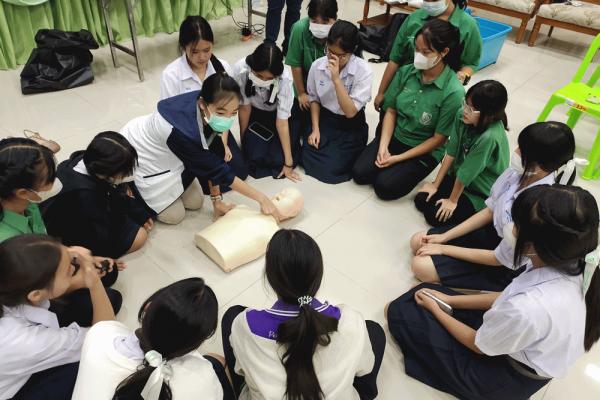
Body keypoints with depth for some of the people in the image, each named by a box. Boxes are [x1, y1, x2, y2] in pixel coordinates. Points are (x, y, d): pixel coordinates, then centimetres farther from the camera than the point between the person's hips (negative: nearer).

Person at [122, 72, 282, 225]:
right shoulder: (184, 130, -42)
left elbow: (212, 163, -12)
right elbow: (218, 170, -29)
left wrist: (217, 200, -7)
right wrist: (262, 198, -24)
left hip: (166, 154, 6)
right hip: (138, 156, -6)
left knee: (195, 203, 9)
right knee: (174, 215, 3)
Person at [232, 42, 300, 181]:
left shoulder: (285, 78, -33)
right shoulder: (240, 70, -30)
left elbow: (282, 121, -27)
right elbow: (244, 108, -16)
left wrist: (289, 163, -25)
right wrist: (243, 140, -6)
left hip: (277, 113, -1)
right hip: (255, 112, 1)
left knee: (278, 159, -16)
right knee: (255, 157, -17)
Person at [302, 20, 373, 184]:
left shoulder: (364, 70, -22)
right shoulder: (317, 65, -12)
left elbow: (350, 112, -24)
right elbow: (314, 98, 5)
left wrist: (336, 79, -32)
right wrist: (315, 129, -5)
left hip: (351, 125, -3)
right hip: (324, 118, 3)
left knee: (332, 167, -18)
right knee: (308, 158, -16)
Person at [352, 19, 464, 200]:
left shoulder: (453, 92, -23)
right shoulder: (406, 72, -10)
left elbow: (439, 138, -16)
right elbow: (391, 111, -2)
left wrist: (399, 158, -17)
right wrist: (383, 146, -16)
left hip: (425, 150, -4)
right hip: (394, 136, 4)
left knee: (384, 187, -17)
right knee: (359, 173, -11)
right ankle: (389, 168, 15)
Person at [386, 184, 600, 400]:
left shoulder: (529, 308, -42)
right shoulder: (572, 267, -19)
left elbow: (478, 345, -19)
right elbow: (506, 298, -1)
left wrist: (436, 310, -4)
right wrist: (449, 299, 2)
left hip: (507, 382, -7)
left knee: (400, 312, -6)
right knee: (424, 290, 10)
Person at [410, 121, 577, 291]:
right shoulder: (520, 170, -16)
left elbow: (501, 259, -24)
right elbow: (489, 211, 0)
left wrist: (444, 249, -16)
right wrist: (444, 237, -4)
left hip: (509, 266, -6)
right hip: (492, 232, 6)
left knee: (422, 266, -14)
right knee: (418, 242, 1)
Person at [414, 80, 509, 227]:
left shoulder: (489, 137, -37)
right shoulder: (462, 116, -17)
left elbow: (466, 174, -25)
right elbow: (451, 153, -8)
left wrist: (452, 200, -12)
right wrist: (435, 184, -3)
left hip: (481, 193, -6)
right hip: (457, 176, 7)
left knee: (435, 216, -9)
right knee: (421, 199, 0)